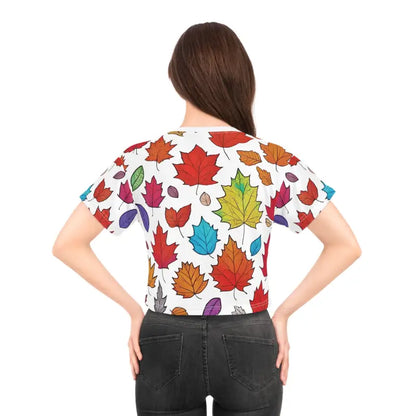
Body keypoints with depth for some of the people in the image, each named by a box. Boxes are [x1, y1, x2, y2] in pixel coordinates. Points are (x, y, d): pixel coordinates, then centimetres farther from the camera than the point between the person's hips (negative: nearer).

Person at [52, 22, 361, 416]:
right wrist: (283, 312, 0)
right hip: (249, 346, 0)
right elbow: (346, 245, -5)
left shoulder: (141, 159, -7)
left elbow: (67, 244, -4)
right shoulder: (275, 161, -8)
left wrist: (134, 309, 0)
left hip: (165, 343, 1)